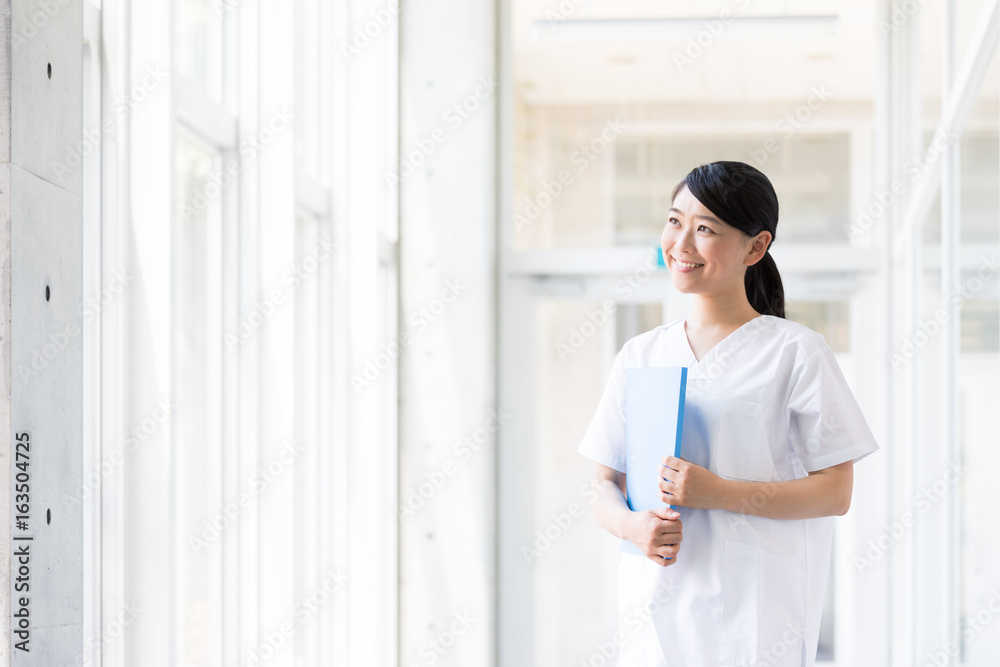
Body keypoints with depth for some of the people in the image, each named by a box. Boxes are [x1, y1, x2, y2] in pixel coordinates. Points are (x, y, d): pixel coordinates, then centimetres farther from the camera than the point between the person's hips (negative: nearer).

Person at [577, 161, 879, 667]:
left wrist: (718, 492, -17)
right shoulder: (640, 356, 12)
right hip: (656, 606, 4)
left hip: (757, 610, -3)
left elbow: (834, 492, -6)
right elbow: (605, 487, 12)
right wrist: (631, 524, -11)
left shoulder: (796, 353, -1)